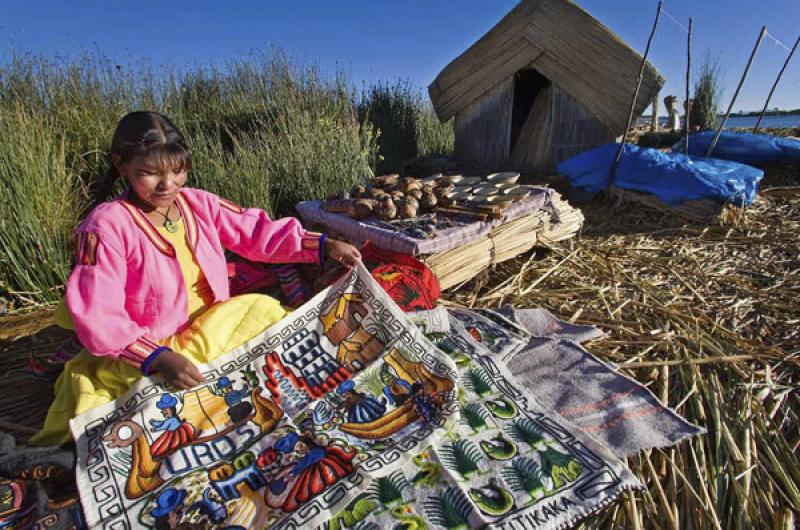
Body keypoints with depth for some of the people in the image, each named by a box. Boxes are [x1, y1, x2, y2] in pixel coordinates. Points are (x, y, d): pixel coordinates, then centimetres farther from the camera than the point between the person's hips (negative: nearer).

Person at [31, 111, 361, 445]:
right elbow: (99, 318, -19)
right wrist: (159, 358, -29)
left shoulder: (198, 203, -2)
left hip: (215, 326, 6)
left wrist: (322, 245, -13)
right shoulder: (107, 226, -16)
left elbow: (256, 231, -4)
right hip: (150, 350, -5)